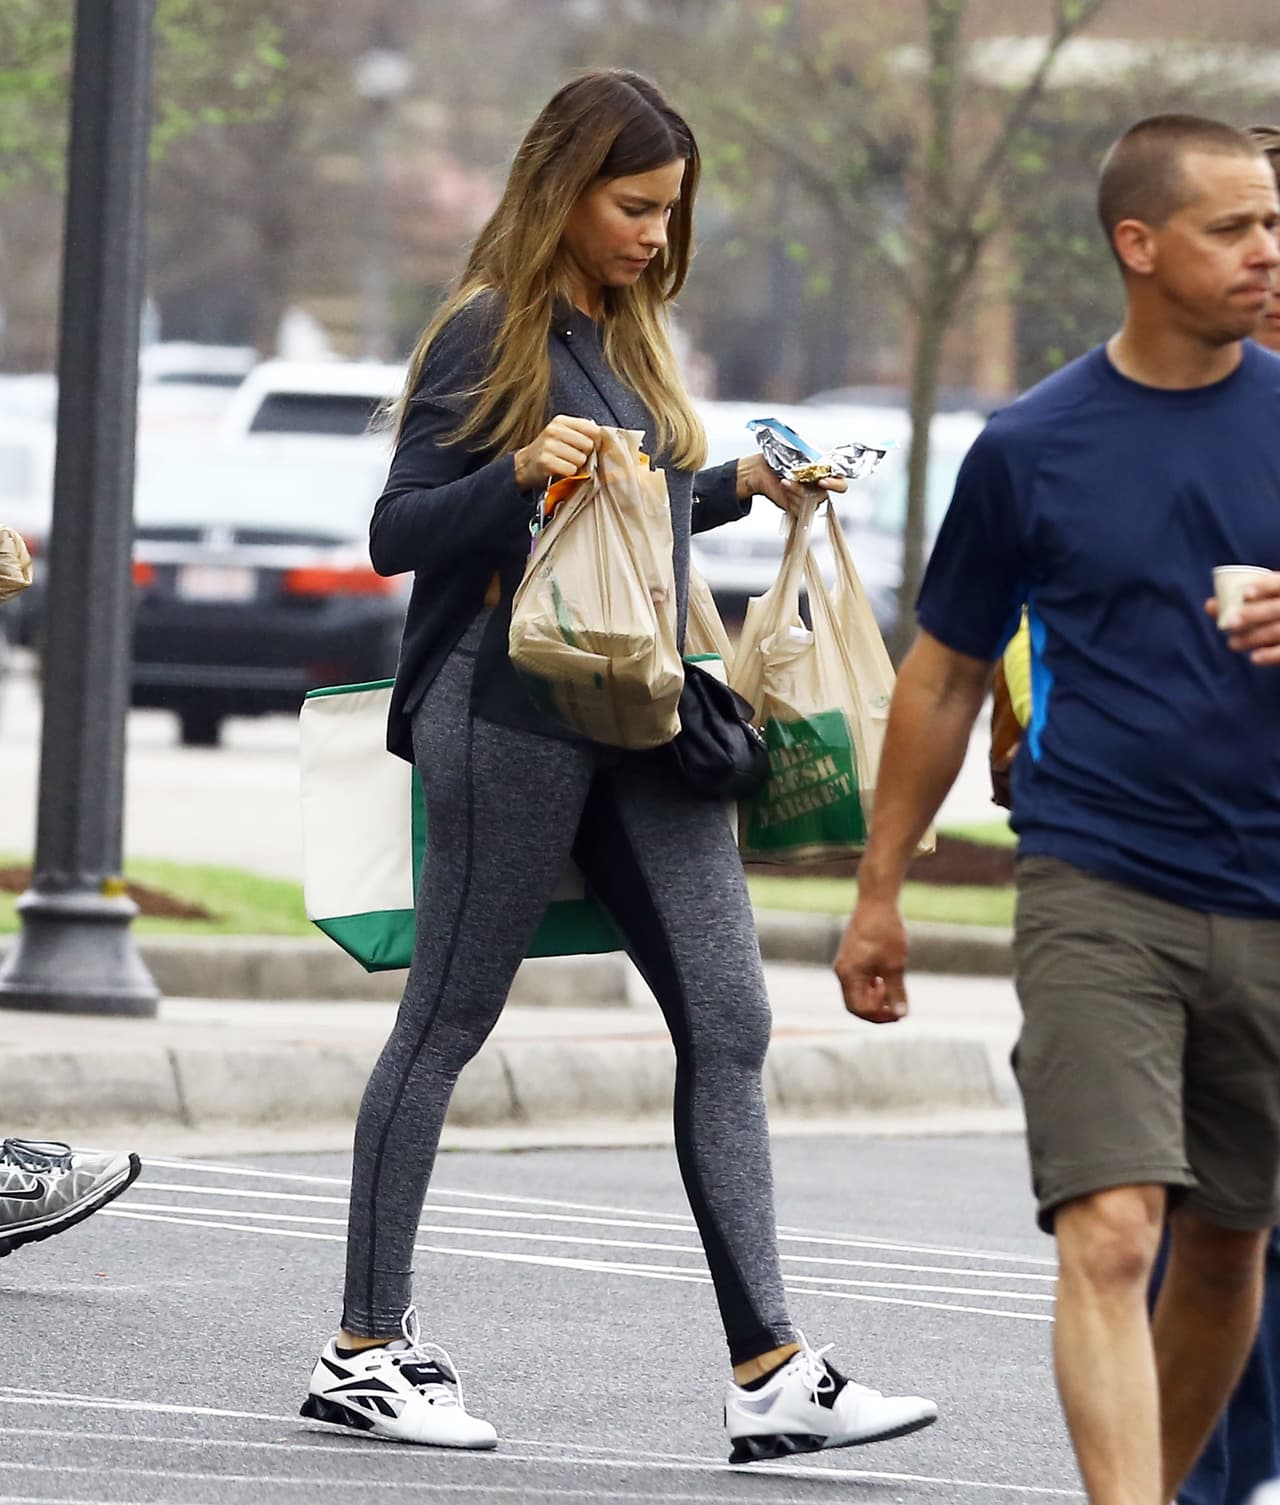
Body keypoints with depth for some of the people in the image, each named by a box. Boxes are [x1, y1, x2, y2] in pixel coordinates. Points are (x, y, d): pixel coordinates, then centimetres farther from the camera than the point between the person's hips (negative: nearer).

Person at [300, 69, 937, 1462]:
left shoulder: (624, 333, 17)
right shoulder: (486, 336, -6)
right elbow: (396, 532, -10)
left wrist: (742, 485, 14)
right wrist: (520, 468, -25)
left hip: (640, 716, 8)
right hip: (509, 710, -7)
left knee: (727, 1021, -2)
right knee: (447, 1023, 0)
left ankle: (770, 1376, -5)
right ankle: (364, 1355, 8)